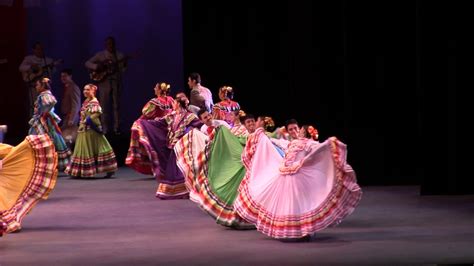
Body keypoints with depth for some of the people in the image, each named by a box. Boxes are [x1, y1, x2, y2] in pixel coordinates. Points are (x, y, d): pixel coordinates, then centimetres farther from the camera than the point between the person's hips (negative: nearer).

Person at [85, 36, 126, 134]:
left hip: (116, 82, 1)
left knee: (116, 106, 0)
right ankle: (104, 129, 1)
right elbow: (87, 63, 5)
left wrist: (124, 65, -16)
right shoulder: (100, 55, 7)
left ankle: (117, 129, 4)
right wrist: (97, 66, -11)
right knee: (104, 106, -2)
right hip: (104, 82, -1)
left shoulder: (120, 55, 10)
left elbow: (122, 70, 4)